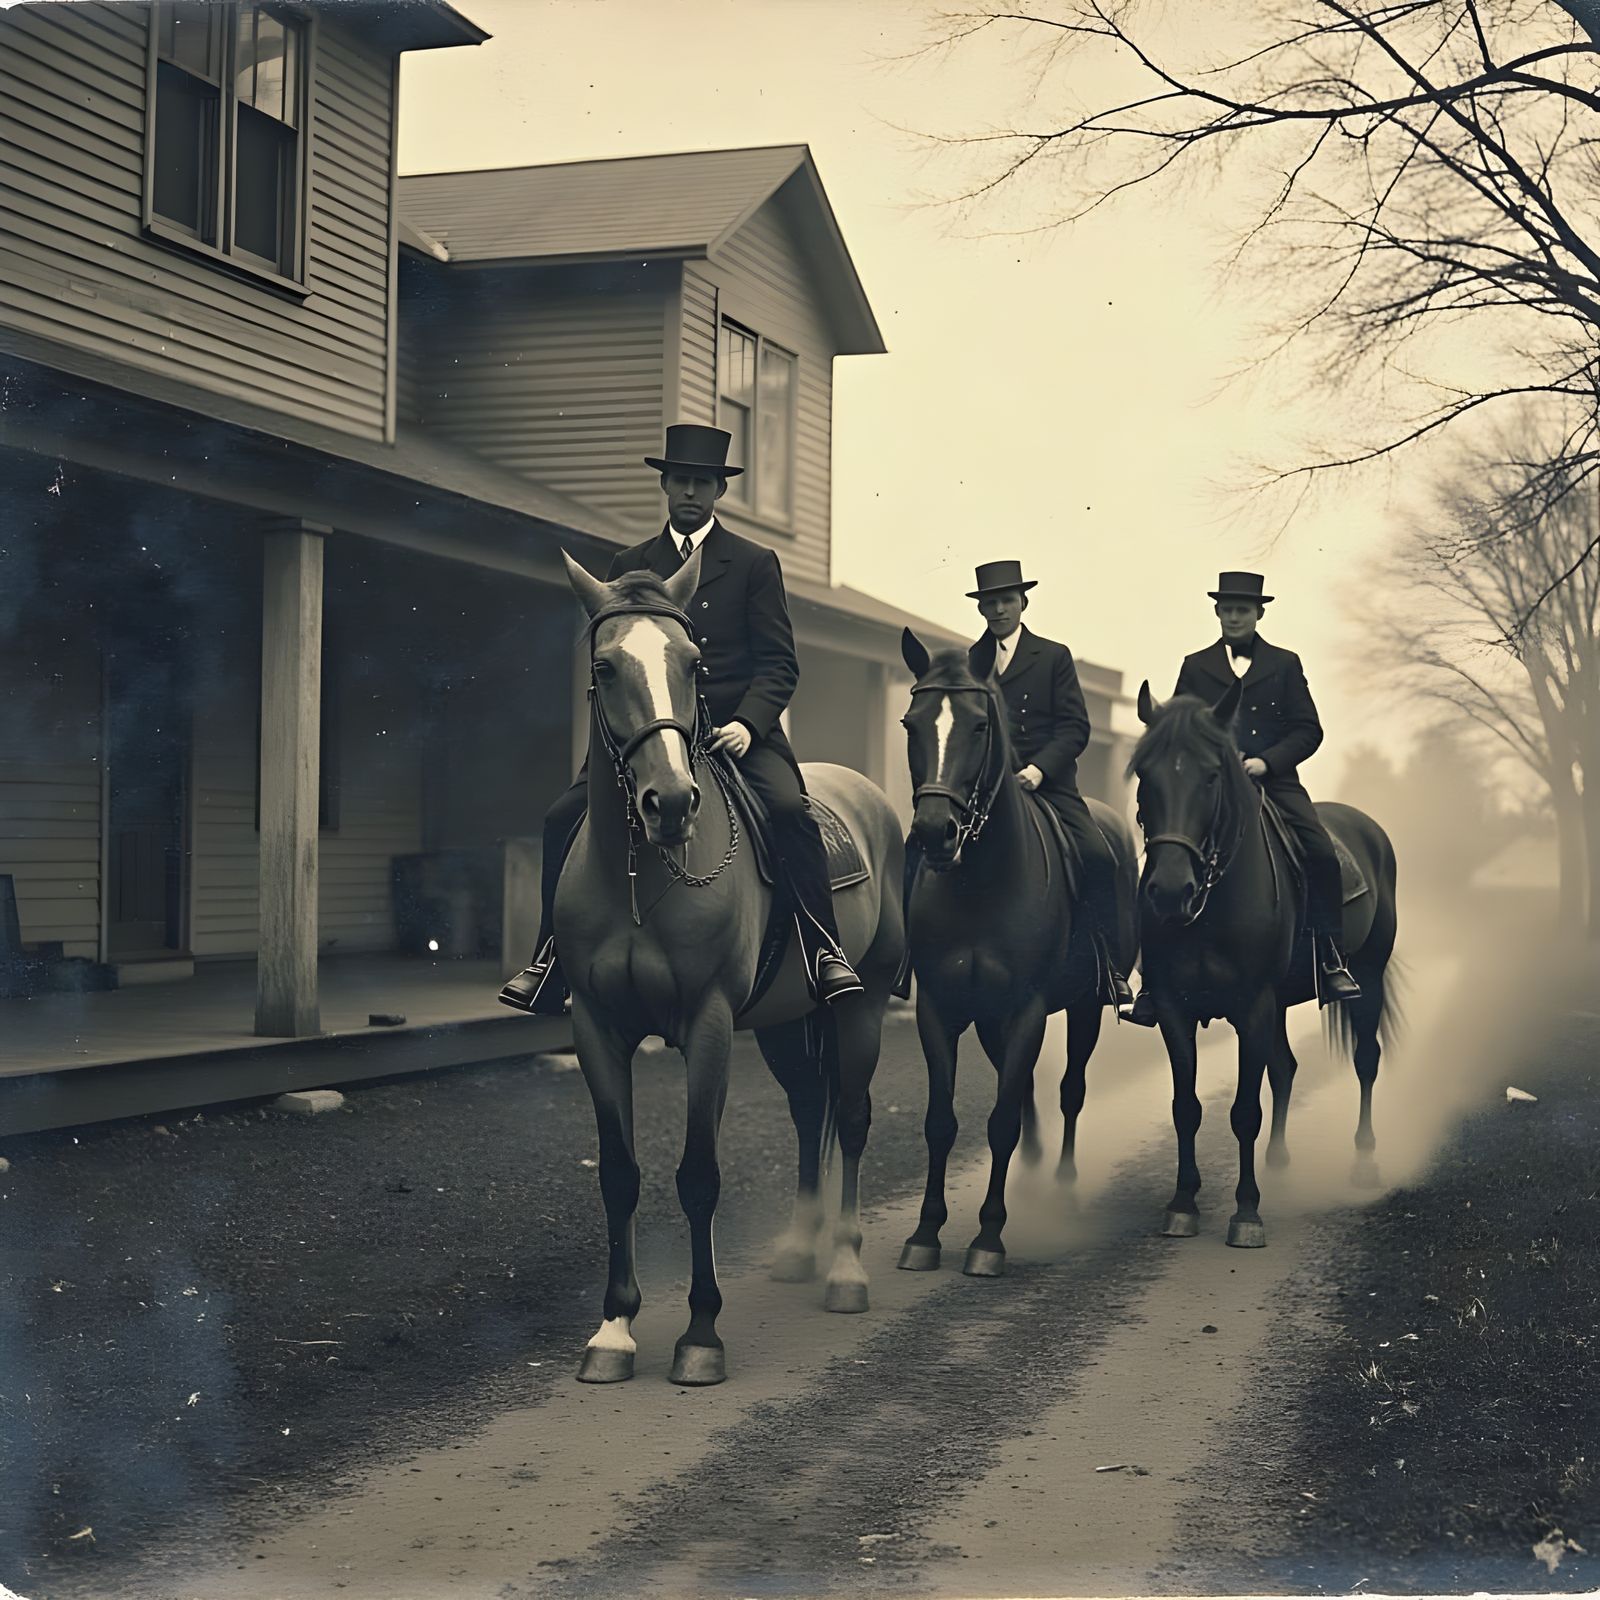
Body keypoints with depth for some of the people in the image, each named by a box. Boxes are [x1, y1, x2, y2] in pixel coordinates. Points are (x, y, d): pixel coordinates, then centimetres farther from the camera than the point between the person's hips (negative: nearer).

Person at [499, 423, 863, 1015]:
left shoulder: (755, 564, 9)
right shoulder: (629, 567, 16)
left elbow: (779, 662, 3)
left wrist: (746, 723, -15)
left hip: (737, 729, -2)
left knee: (790, 809, -28)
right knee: (565, 817, -16)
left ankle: (826, 955, -20)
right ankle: (549, 966, -7)